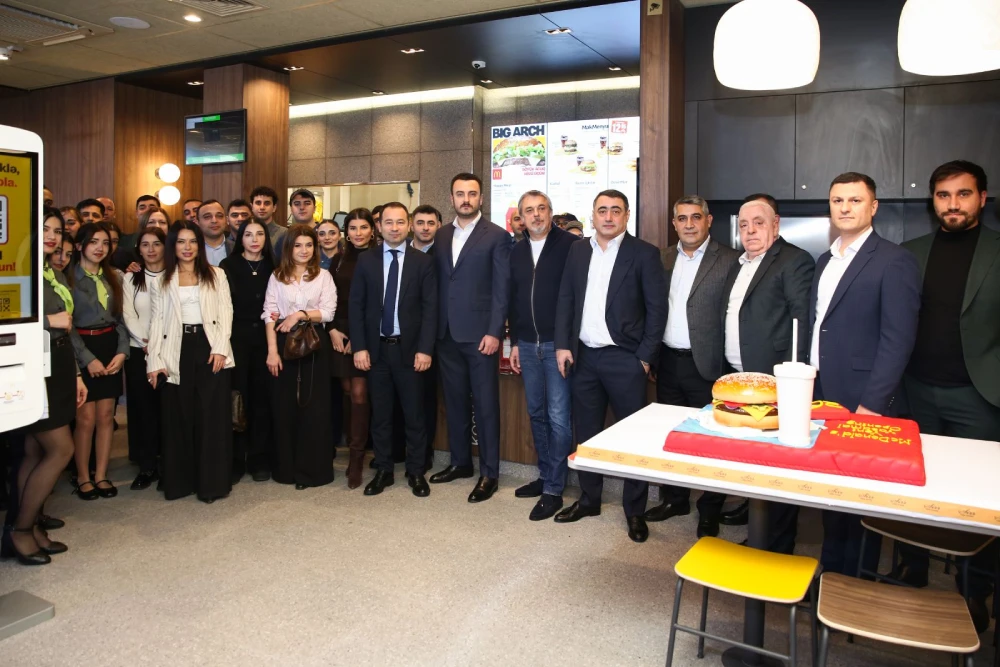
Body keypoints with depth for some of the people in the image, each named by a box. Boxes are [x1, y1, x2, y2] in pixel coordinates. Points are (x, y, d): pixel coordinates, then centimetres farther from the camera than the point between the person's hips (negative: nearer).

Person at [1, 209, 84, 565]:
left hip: (58, 366, 8)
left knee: (35, 452, 11)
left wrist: (76, 375, 18)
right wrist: (49, 320, -16)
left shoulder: (57, 275, 16)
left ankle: (29, 526, 19)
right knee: (61, 449, -6)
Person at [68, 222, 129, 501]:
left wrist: (122, 351, -3)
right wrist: (88, 359, -14)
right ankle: (83, 477, 13)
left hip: (110, 348, 5)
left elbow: (120, 318, 11)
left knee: (106, 416, 6)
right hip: (81, 350, -5)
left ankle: (101, 475, 16)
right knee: (86, 418, -3)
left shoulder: (113, 278, 12)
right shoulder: (68, 277, -5)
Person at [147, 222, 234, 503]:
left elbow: (225, 312, 3)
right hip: (177, 352, 1)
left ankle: (212, 482, 5)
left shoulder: (216, 275, 10)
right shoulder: (161, 281, 12)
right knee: (178, 417, 4)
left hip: (209, 347, -1)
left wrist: (220, 348, -9)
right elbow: (156, 321, 6)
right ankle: (180, 480, 14)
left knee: (212, 416, -2)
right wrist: (154, 361, -3)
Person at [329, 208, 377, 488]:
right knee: (347, 392, 5)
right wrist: (332, 330, -1)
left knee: (359, 393, -7)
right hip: (340, 332, 4)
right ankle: (355, 443, 19)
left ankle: (356, 458, -1)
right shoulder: (339, 260, 12)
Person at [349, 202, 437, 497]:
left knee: (414, 414, 6)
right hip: (376, 348, 2)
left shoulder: (423, 261, 1)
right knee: (380, 414, 9)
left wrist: (425, 349, -10)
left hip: (409, 348, -1)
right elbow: (356, 306, 4)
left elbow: (430, 308, -3)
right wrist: (359, 347, -4)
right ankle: (383, 470, 21)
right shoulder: (366, 261, 6)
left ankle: (416, 472, 18)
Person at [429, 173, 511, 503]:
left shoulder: (497, 236, -3)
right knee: (454, 401, 13)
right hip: (447, 333, 5)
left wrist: (494, 332, -14)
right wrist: (434, 327, 6)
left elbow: (502, 289, -7)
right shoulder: (441, 236, 13)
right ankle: (460, 461, 28)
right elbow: (438, 283, 12)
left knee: (485, 404, 1)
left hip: (479, 333, -5)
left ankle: (489, 473, 11)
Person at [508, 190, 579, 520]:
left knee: (559, 418, -3)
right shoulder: (517, 251, 11)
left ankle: (553, 490, 6)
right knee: (537, 414, 14)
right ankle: (545, 475, 28)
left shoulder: (570, 245, -7)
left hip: (558, 344, -6)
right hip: (528, 345, 6)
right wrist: (514, 342, 14)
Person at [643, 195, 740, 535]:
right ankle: (674, 499, 32)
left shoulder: (729, 260, -7)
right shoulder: (663, 258, 10)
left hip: (706, 364, -5)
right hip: (668, 363, 5)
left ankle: (710, 510, 21)